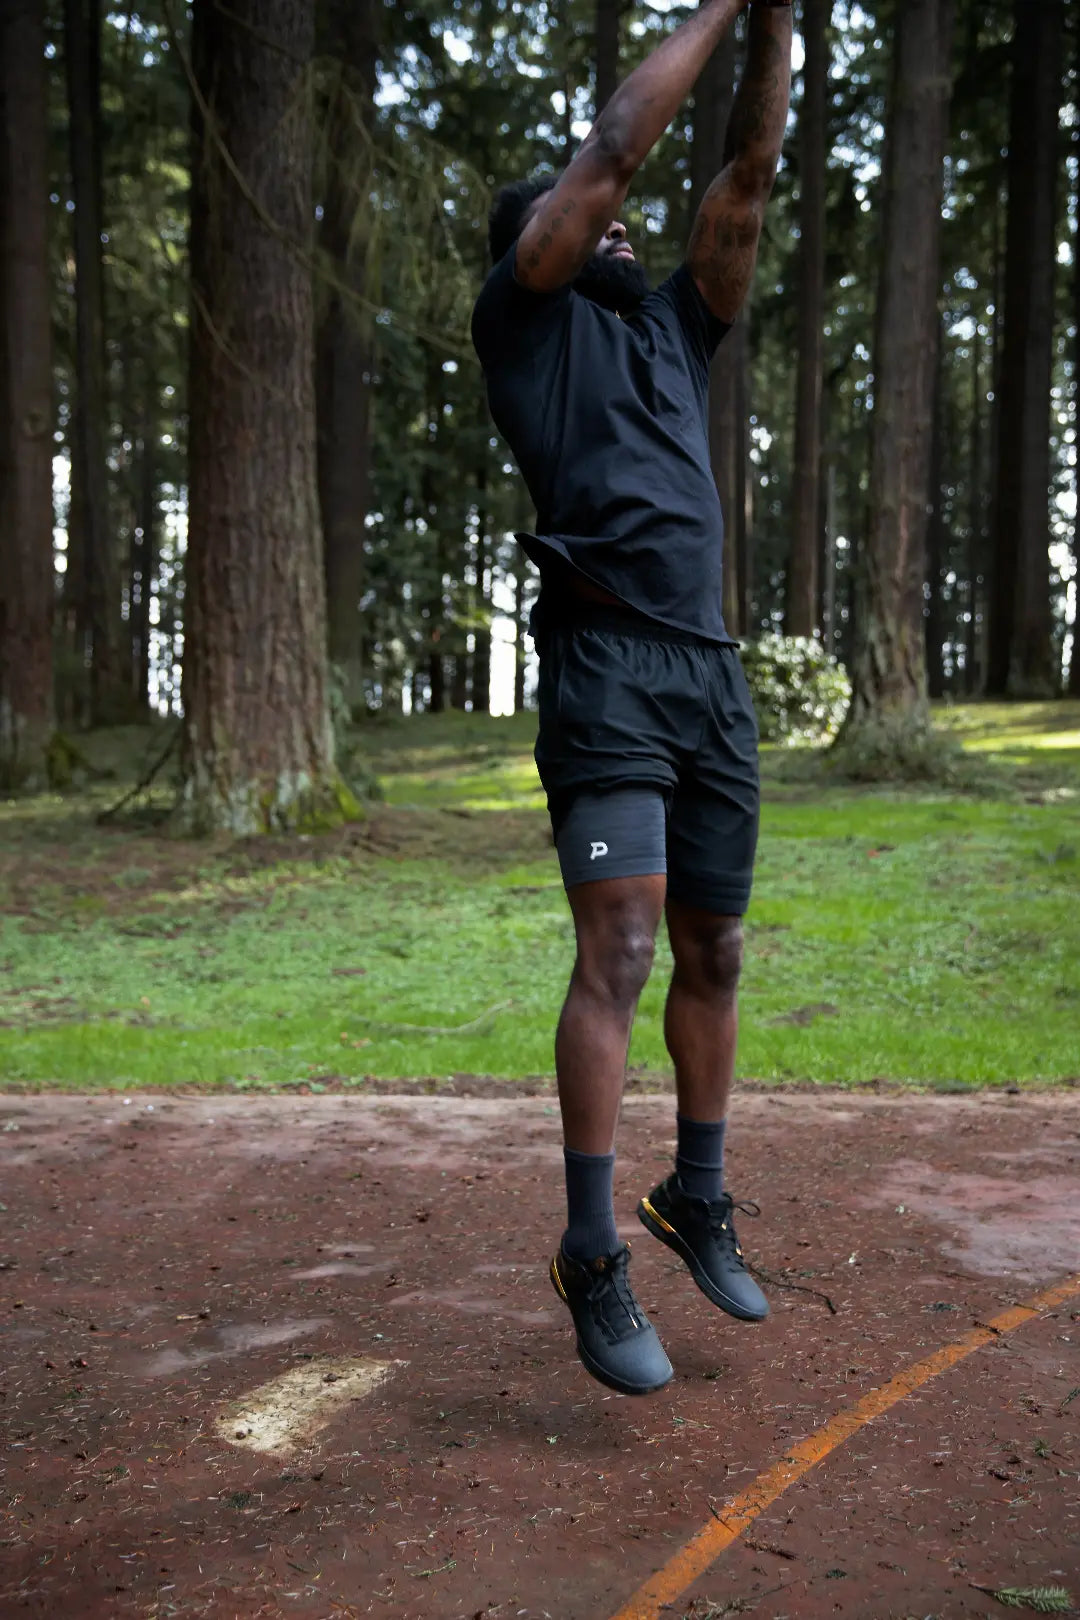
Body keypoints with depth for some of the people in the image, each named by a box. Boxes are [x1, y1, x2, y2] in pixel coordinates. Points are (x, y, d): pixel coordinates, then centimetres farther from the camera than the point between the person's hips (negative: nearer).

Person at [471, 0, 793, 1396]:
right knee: (620, 951, -15)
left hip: (715, 677, 6)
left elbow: (749, 175, 17)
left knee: (713, 956, 10)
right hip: (606, 670, -6)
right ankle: (592, 1255, -7)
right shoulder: (522, 323, 8)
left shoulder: (674, 328, 24)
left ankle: (697, 1201, 25)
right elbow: (617, 144, 2)